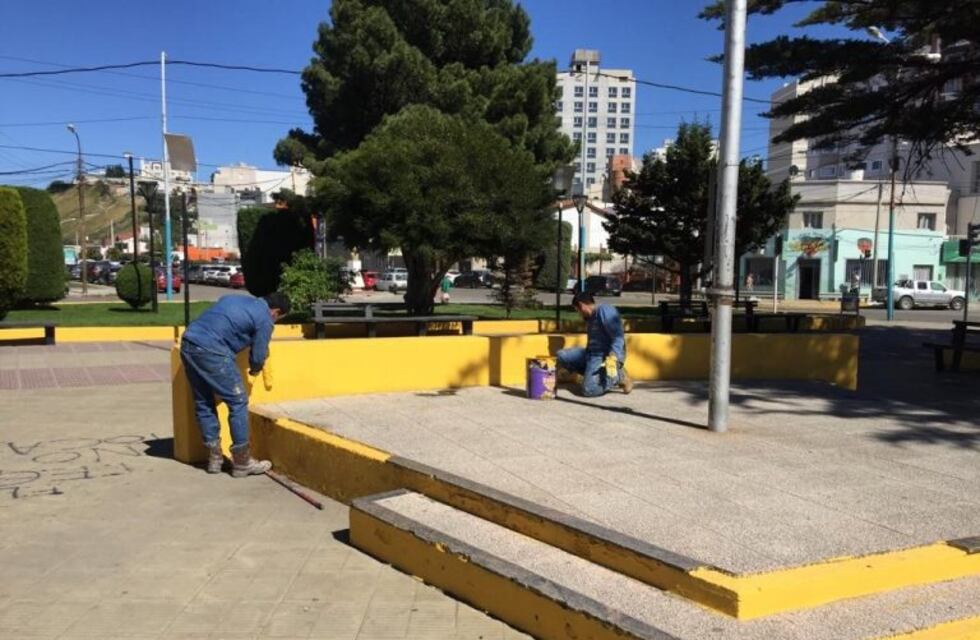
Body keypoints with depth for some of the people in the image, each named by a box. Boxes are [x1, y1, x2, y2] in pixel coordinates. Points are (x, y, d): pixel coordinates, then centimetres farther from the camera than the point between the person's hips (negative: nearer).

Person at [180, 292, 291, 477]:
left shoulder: (239, 299, 26)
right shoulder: (264, 319, 3)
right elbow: (258, 356, 5)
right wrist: (255, 369, 28)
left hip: (188, 343, 9)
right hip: (210, 350, -8)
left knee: (203, 403, 16)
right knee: (238, 402, 2)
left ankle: (214, 457, 23)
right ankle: (242, 462, 8)